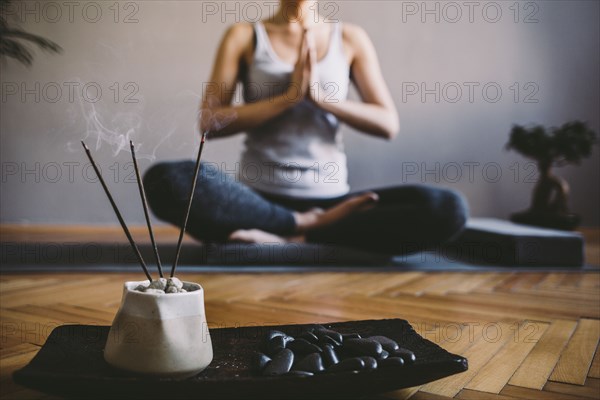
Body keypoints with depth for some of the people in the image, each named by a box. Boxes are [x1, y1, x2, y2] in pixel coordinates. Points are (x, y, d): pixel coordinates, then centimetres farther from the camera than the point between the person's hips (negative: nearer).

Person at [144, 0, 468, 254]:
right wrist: (289, 96, -13)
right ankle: (309, 225, -15)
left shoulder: (350, 39, 10)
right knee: (164, 180, -29)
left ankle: (287, 237, -16)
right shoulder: (243, 37, 7)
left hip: (329, 198, 1)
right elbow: (209, 122, -4)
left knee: (448, 209, -21)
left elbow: (388, 124, 2)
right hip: (259, 197, -1)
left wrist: (320, 95, -10)